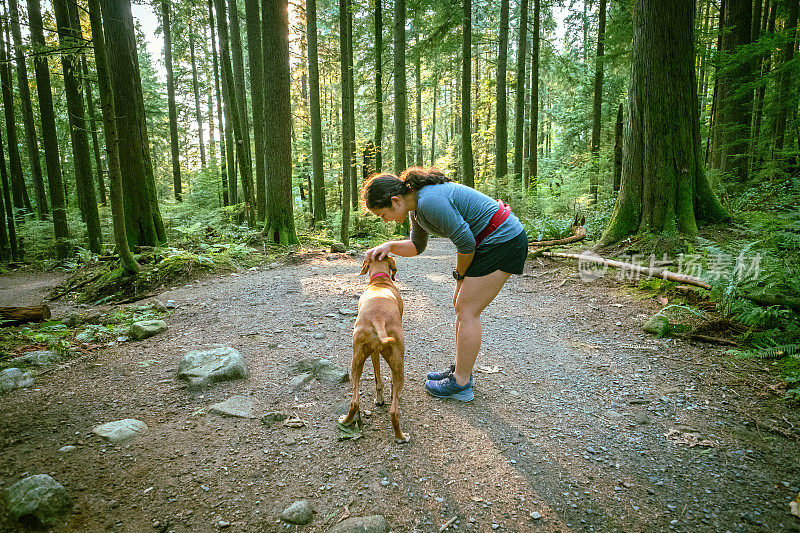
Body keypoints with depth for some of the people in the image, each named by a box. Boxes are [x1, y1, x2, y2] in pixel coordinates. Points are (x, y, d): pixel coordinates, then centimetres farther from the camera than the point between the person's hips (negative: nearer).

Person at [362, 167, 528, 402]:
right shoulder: (417, 205, 7)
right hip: (492, 241, 10)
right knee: (460, 304, 13)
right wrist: (389, 246, 1)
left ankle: (460, 384, 5)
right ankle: (460, 370, 26)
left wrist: (460, 274, -3)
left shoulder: (431, 202, -25)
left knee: (467, 311, -6)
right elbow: (416, 246, 20)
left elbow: (466, 243, -21)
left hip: (503, 241, -10)